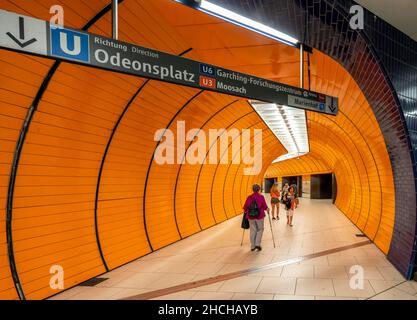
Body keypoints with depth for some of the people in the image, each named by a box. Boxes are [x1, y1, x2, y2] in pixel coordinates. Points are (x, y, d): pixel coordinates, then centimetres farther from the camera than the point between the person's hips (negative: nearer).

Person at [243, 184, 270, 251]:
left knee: (253, 230, 11)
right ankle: (257, 244, 2)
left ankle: (253, 246, 15)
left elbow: (245, 207, 1)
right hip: (259, 216, -2)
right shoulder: (261, 197, -9)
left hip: (250, 216, 2)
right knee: (260, 229, 14)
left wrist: (245, 211, 23)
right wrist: (267, 209, 17)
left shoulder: (249, 197, -3)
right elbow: (265, 206, -4)